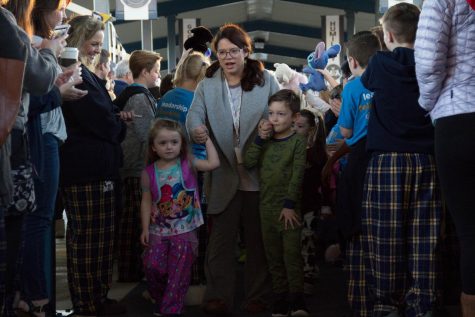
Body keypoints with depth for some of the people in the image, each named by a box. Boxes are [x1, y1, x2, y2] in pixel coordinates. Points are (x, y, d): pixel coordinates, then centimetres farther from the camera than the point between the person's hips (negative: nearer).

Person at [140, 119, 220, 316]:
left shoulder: (188, 164, -4)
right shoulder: (149, 173, -3)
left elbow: (213, 163, -16)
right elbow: (147, 202, 2)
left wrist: (207, 140, -9)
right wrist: (145, 228, 0)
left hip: (185, 231, -1)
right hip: (159, 231, 1)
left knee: (179, 272, 2)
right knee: (153, 266, -4)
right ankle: (160, 300, 23)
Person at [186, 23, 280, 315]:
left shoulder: (267, 80, 1)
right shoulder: (207, 84, 6)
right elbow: (195, 113, -8)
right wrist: (196, 129, -30)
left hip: (259, 173, -1)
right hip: (224, 175, 1)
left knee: (258, 239, 10)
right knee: (221, 239, 5)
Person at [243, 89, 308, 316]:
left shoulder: (298, 141, -5)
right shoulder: (266, 140, 10)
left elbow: (297, 175, -11)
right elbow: (248, 163, -1)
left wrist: (290, 204, -16)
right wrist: (260, 139, -10)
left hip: (288, 208, -5)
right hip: (266, 206, 5)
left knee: (292, 254, -7)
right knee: (273, 256, 10)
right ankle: (280, 298, 18)